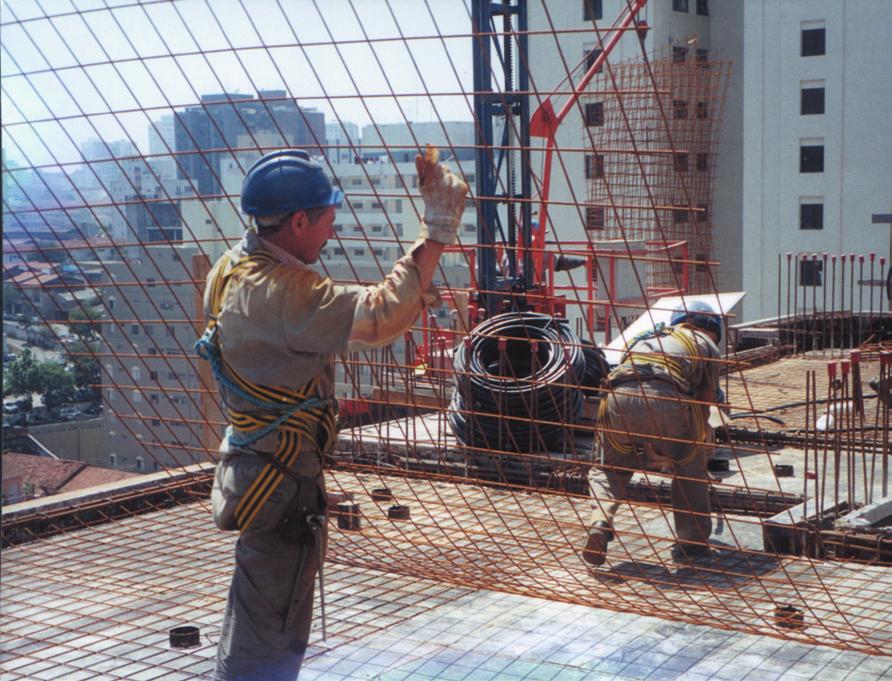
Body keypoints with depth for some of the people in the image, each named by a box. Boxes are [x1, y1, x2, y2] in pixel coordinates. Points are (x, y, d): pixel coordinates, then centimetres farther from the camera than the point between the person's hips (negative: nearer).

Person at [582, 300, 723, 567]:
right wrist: (685, 447, 41)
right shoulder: (707, 346, 28)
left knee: (607, 468, 23)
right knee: (690, 464, 23)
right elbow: (703, 404, 26)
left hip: (618, 397, 3)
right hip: (664, 399, -3)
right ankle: (693, 540, 24)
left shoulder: (646, 337, 39)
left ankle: (599, 522, -2)